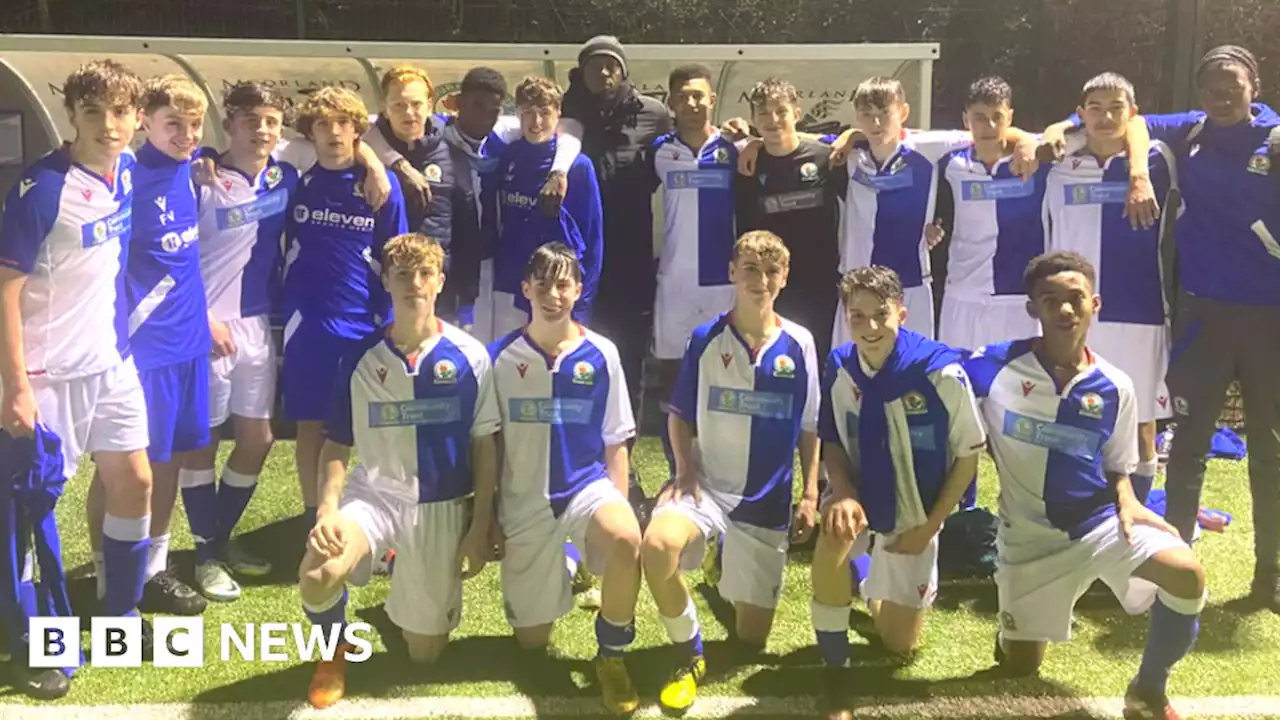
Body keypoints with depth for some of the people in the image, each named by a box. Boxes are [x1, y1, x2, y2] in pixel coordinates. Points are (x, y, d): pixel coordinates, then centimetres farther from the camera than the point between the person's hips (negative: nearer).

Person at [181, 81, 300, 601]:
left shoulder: (286, 178, 3)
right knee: (202, 440, 5)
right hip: (210, 327, -5)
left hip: (260, 324, 6)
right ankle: (206, 552, 19)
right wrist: (204, 318, -14)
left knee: (257, 440, 11)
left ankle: (222, 536, 30)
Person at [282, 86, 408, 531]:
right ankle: (313, 518, 22)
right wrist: (281, 314, 6)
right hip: (307, 324, 1)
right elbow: (282, 253, 8)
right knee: (310, 426, 7)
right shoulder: (295, 182, 2)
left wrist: (392, 321, -1)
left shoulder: (382, 184, -1)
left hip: (366, 324, -1)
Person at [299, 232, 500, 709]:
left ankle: (406, 596, 42)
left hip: (443, 506, 0)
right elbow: (336, 445, 2)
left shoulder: (470, 356, -7)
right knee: (317, 575, -32)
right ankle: (336, 651, 4)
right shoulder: (361, 358, -4)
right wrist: (328, 508, -16)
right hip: (375, 492, 0)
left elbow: (485, 445, -1)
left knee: (425, 652, 5)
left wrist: (480, 526, -4)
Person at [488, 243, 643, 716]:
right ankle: (560, 562, 40)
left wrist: (619, 504, -6)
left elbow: (616, 442, 2)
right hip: (524, 500, 1)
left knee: (627, 541, -37)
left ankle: (611, 654, -9)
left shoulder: (601, 355, -3)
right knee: (531, 642, 6)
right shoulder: (501, 356, -3)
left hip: (587, 485, -1)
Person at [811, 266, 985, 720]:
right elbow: (833, 443, -2)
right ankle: (834, 667, -15)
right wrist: (843, 492, -23)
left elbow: (968, 455, -13)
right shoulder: (840, 366, -15)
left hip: (915, 512, -1)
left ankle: (877, 590, 45)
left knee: (900, 645, 8)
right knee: (833, 537, -37)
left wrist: (928, 527, -13)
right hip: (860, 495, 1)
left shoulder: (941, 371, -25)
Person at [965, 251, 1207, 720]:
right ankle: (1016, 625, 45)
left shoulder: (1115, 387, -3)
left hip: (1098, 521, 1)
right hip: (1029, 535, -1)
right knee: (1019, 668, 6)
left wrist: (1127, 504, -12)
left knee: (1187, 573, -26)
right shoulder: (992, 367, -12)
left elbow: (1117, 469, 8)